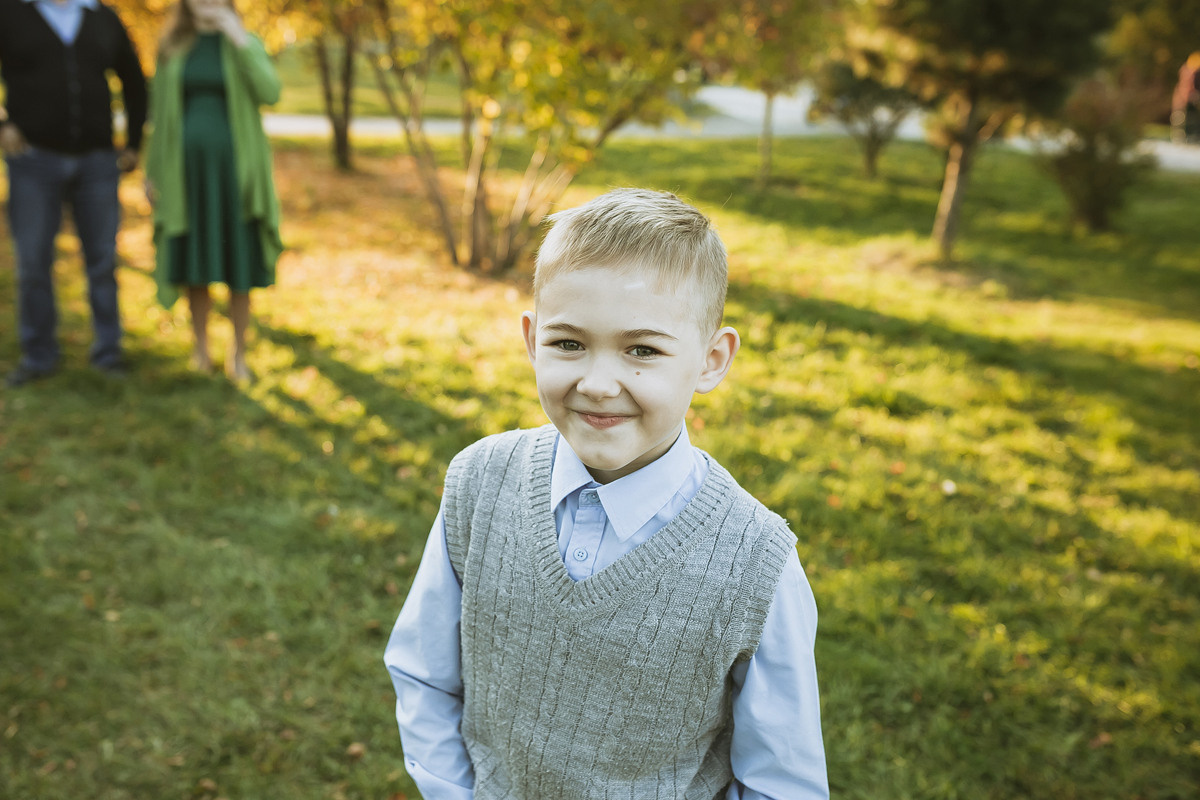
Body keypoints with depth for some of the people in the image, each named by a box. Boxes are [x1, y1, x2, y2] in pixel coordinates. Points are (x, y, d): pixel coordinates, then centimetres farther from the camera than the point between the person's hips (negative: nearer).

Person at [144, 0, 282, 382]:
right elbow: (159, 110, 10)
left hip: (232, 168, -1)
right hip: (187, 169, 2)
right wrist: (152, 172, 7)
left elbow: (270, 93, -16)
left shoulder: (246, 42, 2)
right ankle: (200, 347, 22)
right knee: (196, 264, 6)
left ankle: (238, 354, 16)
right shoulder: (172, 45, 7)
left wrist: (239, 39, -21)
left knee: (238, 265, 2)